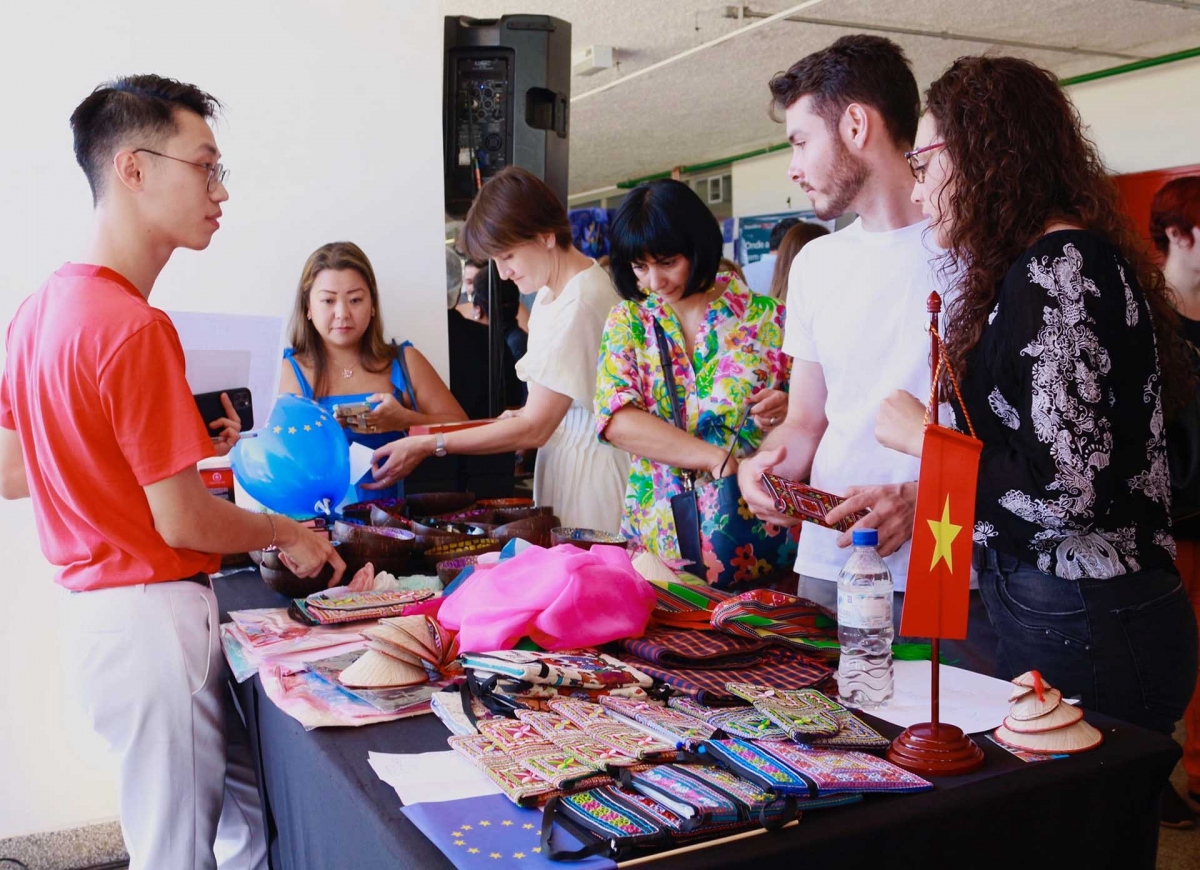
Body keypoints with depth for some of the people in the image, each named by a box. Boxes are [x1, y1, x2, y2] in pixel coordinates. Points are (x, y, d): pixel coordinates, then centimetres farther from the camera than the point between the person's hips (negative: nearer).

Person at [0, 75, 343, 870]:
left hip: (94, 604, 9)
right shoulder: (134, 328, -21)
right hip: (153, 616, -9)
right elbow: (183, 521, -19)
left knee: (249, 804, 20)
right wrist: (287, 532, 0)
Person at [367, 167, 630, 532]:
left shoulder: (580, 303, -20)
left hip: (588, 466, -8)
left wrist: (428, 446, -17)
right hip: (563, 457, 8)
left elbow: (534, 428, -19)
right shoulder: (553, 290, 9)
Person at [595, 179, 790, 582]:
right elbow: (616, 421, -6)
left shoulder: (766, 318, 4)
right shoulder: (628, 321, 8)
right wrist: (718, 459, -16)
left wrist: (786, 411, -13)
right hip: (659, 530, 2)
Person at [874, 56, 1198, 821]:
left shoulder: (1058, 269, -15)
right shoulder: (1043, 266, 13)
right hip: (1058, 614, 9)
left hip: (1084, 632, -9)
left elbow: (1067, 489, -22)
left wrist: (923, 437, -11)